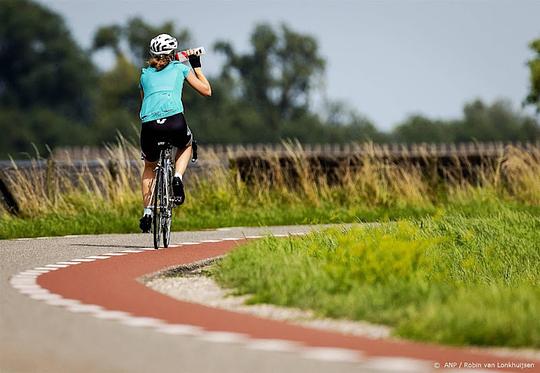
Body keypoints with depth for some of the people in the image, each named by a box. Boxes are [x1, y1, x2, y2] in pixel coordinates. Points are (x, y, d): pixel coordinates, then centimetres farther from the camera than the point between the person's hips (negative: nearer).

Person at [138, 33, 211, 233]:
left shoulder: (145, 74, 26)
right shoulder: (180, 68, 20)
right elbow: (206, 90, 26)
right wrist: (196, 66, 38)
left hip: (149, 126, 2)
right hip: (175, 122, -2)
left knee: (150, 166, 30)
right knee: (186, 145, 36)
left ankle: (147, 211, 15)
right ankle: (177, 178, 8)